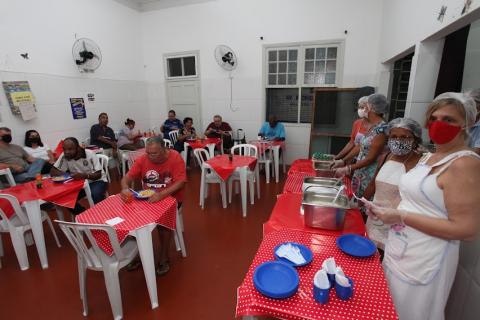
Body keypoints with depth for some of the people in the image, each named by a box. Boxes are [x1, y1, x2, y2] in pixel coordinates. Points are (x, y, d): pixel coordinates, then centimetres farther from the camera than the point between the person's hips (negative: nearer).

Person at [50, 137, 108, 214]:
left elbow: (98, 175, -21)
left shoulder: (90, 154, -20)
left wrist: (84, 175, -41)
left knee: (96, 195, -34)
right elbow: (53, 171, -7)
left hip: (96, 181, -5)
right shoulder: (64, 156, -9)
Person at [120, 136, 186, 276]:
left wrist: (162, 194, -37)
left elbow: (181, 183, -23)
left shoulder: (175, 158, -17)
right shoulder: (142, 160, -4)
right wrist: (125, 188, -27)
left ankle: (164, 257, -6)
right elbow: (127, 177, -3)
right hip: (148, 198, 4)